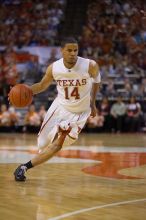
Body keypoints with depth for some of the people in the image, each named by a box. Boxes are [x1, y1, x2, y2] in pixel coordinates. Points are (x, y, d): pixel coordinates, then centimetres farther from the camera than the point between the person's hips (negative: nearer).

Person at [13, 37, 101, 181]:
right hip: (60, 107, 3)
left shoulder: (90, 66, -23)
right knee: (43, 143, 10)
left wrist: (92, 103, 8)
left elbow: (96, 79, 1)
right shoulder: (54, 68, -17)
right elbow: (42, 85, 2)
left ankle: (25, 167, -8)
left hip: (79, 112, -3)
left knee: (58, 144, -17)